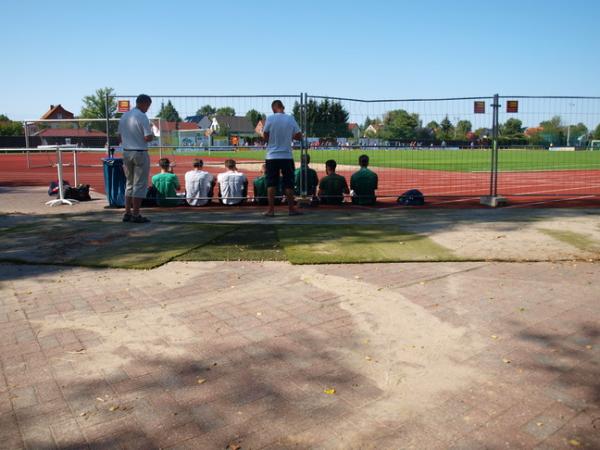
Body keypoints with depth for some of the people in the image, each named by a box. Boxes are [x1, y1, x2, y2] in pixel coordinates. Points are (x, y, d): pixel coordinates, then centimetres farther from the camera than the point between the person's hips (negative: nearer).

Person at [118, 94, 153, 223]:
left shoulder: (124, 116, 10)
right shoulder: (142, 117, -13)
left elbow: (120, 137, 14)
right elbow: (148, 138, -18)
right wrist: (152, 136, 2)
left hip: (126, 152, 7)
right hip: (140, 153, -7)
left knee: (130, 183, 16)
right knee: (140, 185, -1)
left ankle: (127, 213, 16)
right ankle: (135, 215, 1)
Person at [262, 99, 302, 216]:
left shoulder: (270, 118, -5)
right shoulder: (291, 119, 0)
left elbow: (265, 136, -1)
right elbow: (299, 136, 3)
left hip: (272, 156, -1)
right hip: (287, 156, 1)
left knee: (271, 183, 5)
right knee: (288, 183, 7)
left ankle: (271, 210, 4)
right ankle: (291, 209, 11)